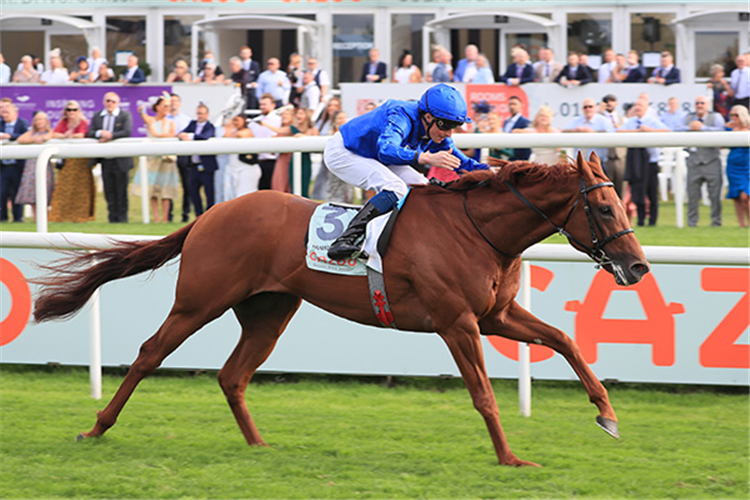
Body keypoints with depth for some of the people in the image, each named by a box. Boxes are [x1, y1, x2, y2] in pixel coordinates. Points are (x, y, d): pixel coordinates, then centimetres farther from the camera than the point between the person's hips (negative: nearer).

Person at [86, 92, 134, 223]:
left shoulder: (125, 115, 1)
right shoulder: (97, 116, 12)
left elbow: (127, 132, -13)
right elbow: (90, 133, 3)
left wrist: (110, 136, -19)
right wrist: (100, 133, -17)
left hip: (120, 160, -4)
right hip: (105, 160, 4)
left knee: (121, 191, 0)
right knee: (109, 191, 5)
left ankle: (122, 218, 6)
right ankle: (113, 218, 10)